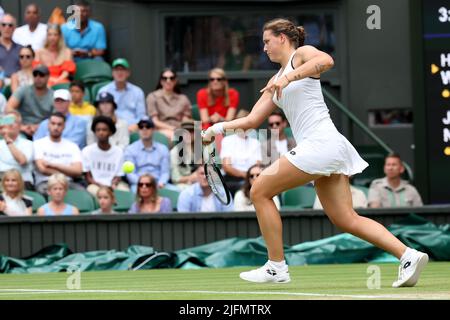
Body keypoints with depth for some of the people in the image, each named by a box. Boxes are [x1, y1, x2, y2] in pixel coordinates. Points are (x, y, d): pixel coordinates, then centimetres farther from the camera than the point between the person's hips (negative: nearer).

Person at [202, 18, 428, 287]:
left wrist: (288, 77, -29)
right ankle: (408, 255, -5)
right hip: (332, 149, 9)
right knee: (347, 220, 2)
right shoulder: (276, 82, 25)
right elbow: (252, 120, 25)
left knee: (260, 192, -2)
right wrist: (217, 129, 18)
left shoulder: (302, 54, 1)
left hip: (320, 142, -9)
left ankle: (276, 267, 1)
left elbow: (326, 60, -24)